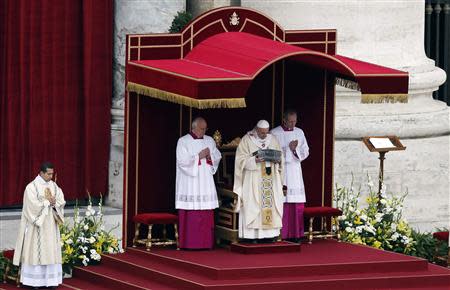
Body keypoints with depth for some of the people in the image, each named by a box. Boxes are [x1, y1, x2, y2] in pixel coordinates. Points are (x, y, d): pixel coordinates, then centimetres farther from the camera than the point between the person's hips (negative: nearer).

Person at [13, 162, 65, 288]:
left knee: (51, 252, 3)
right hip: (37, 226, -5)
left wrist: (54, 203, -15)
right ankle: (35, 281, -2)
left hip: (51, 226, 5)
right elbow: (34, 205, -18)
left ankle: (50, 279, 7)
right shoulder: (31, 187, -10)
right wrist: (48, 202, -12)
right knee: (36, 251, -4)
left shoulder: (54, 186, 8)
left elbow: (61, 202, 4)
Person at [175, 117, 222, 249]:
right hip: (189, 182, -4)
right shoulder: (183, 141, -2)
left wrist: (210, 156, -8)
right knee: (191, 214, -8)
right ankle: (190, 242, -6)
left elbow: (217, 157, 13)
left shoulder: (209, 141, 13)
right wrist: (198, 156, -14)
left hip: (206, 181, 5)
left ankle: (205, 242, 3)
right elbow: (182, 161, -10)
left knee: (207, 213, 0)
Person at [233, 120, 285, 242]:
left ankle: (270, 234, 3)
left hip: (271, 179, 4)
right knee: (253, 205, -8)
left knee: (271, 204, 0)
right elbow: (241, 160, -7)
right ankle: (252, 236, -8)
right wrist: (255, 160, -23)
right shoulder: (247, 140, -2)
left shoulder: (273, 140, 10)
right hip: (253, 180, -4)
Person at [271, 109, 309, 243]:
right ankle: (281, 235, -7)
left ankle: (295, 234, 5)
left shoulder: (299, 132, 12)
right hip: (280, 171, -4)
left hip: (296, 171, 4)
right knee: (282, 203, -9)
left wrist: (295, 149, -9)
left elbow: (305, 152, 11)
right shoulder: (275, 133, -2)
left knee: (297, 204, 1)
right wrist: (289, 148, -13)